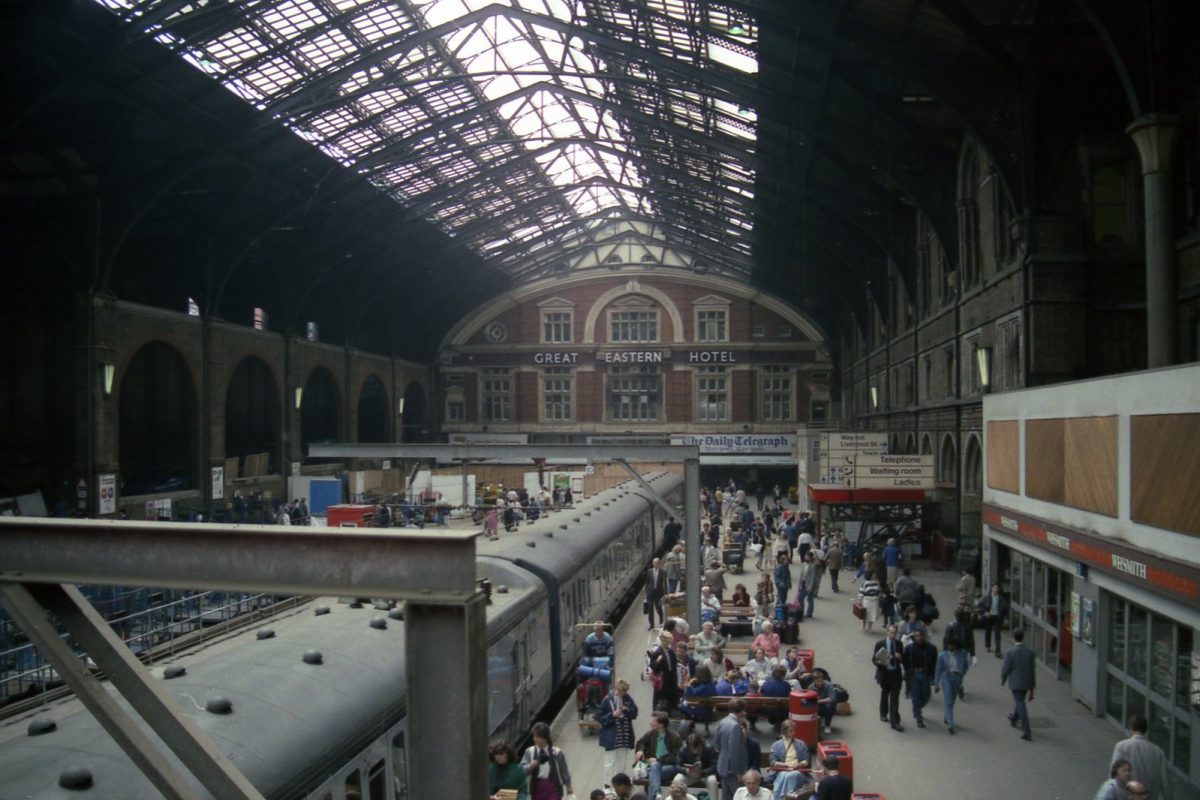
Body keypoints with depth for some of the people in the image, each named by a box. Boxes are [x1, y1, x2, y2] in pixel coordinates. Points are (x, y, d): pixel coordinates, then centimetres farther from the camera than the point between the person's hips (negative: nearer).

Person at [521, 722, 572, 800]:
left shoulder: (557, 752, -8)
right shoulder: (530, 751, -4)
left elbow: (564, 770, 2)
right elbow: (521, 769, -4)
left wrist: (568, 786, 10)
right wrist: (530, 766, -24)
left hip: (553, 787, -3)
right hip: (537, 787, 3)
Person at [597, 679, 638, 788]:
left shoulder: (627, 698, 0)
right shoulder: (607, 700, -14)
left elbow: (634, 713, 3)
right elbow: (599, 717, -12)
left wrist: (627, 710, -17)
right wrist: (612, 715, -24)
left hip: (624, 736, 5)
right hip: (611, 736, -5)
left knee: (623, 762, 16)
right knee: (610, 762, 1)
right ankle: (607, 785, 13)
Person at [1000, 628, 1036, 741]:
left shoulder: (1010, 652, -17)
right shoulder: (1030, 652, -2)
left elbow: (1006, 668, -13)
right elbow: (1033, 671, 3)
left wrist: (1003, 679, 8)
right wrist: (1032, 689, 11)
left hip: (1015, 683, -5)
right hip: (1027, 683, 5)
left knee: (1021, 705, -1)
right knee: (1019, 701, 26)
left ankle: (1026, 732, -5)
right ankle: (1013, 718, 49)